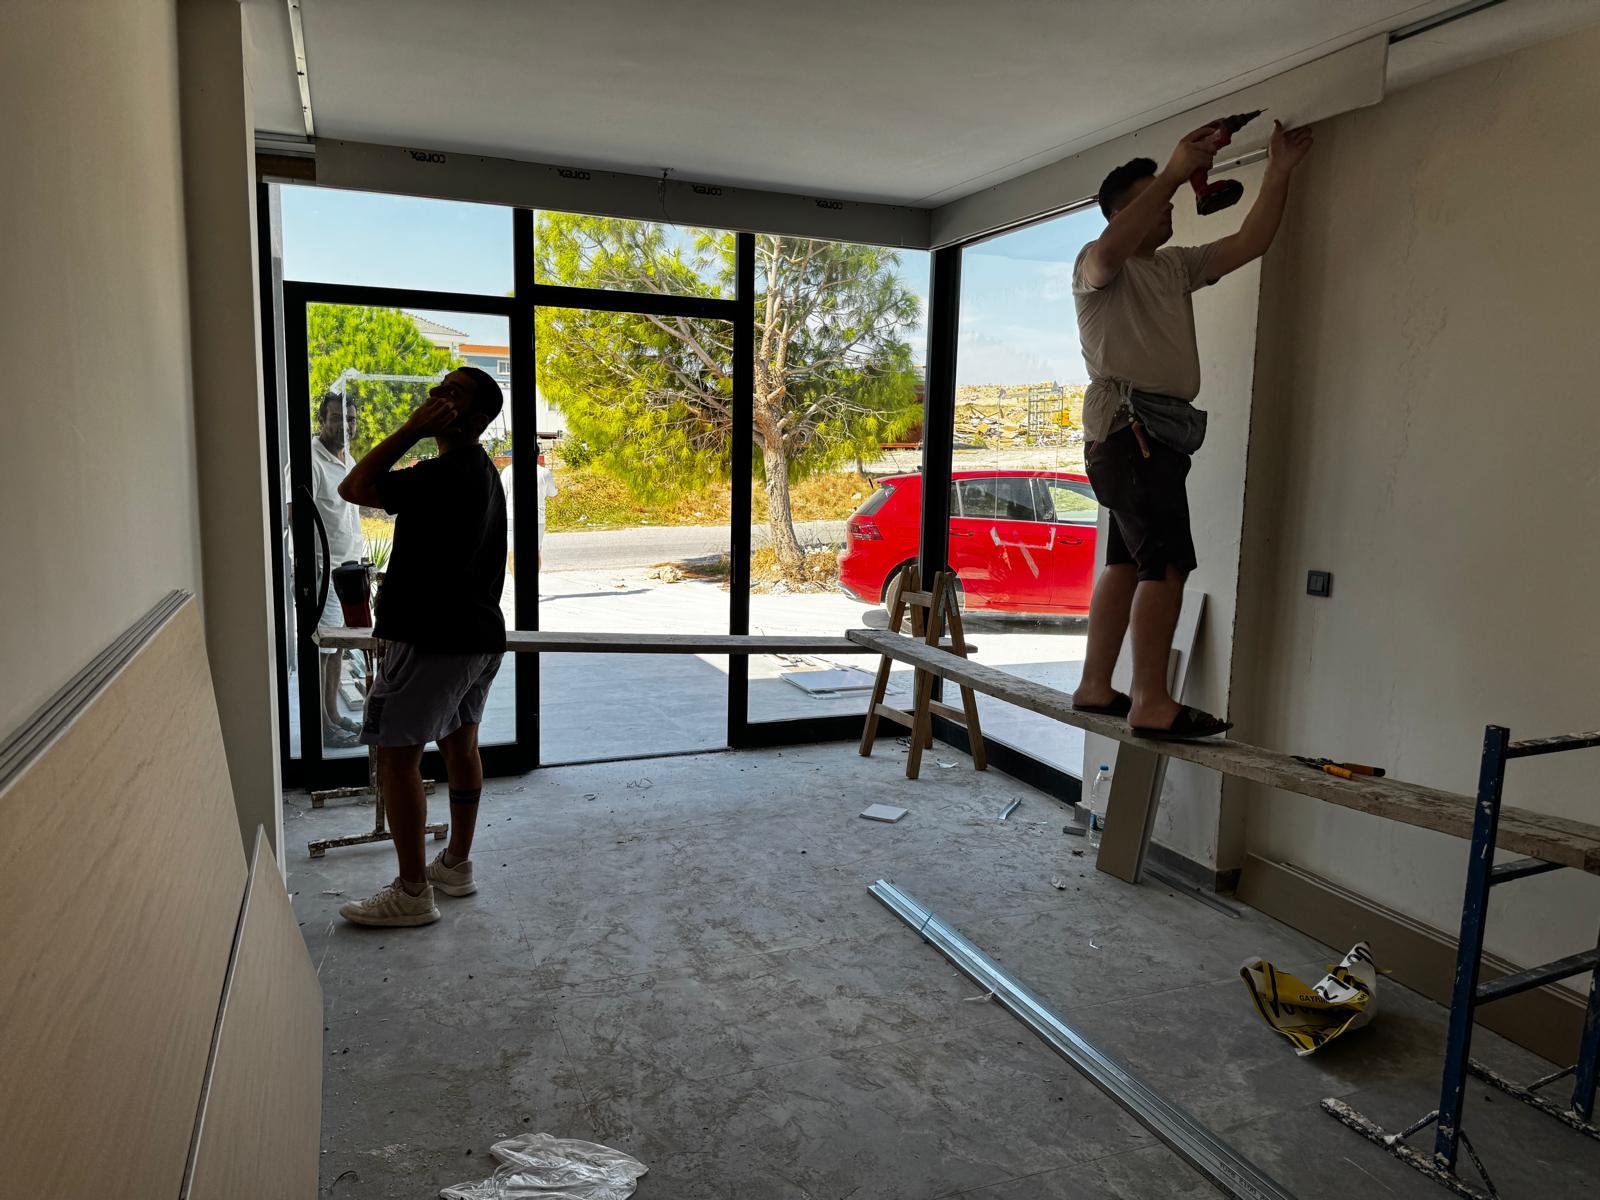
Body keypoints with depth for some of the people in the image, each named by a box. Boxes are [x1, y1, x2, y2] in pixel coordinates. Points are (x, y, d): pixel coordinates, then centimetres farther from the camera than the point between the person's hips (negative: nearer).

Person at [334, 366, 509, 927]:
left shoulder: (445, 475, -21)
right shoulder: (482, 470, 11)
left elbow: (354, 488, -18)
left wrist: (412, 429, -17)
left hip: (431, 642, -10)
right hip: (478, 634, 10)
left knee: (397, 756, -2)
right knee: (460, 744, 17)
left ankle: (412, 893, 4)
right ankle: (456, 864, 29)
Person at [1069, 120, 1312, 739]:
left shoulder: (1176, 266, 23)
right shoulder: (1095, 266, -1)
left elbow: (1249, 243, 19)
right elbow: (1110, 250, -25)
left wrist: (1278, 172, 11)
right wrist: (1175, 171, -22)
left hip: (1163, 429, 9)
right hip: (1127, 422, -9)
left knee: (1128, 560, 8)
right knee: (1167, 561, -17)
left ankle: (1095, 687, 14)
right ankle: (1152, 703, -17)